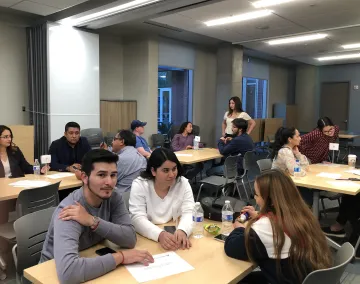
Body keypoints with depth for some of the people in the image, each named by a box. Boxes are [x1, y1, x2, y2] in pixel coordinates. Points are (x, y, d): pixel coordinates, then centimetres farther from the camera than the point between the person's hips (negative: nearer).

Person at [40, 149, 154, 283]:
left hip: (91, 264, 4)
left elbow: (130, 239, -19)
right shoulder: (70, 211, -27)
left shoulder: (114, 198, -10)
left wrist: (93, 221, -28)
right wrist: (120, 257, -32)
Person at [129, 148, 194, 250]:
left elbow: (189, 212, -11)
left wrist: (183, 231, -32)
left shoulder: (183, 183, -3)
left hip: (175, 236, 1)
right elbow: (137, 219, -18)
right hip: (147, 240, -1)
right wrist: (160, 234, -35)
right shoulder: (139, 185, -10)